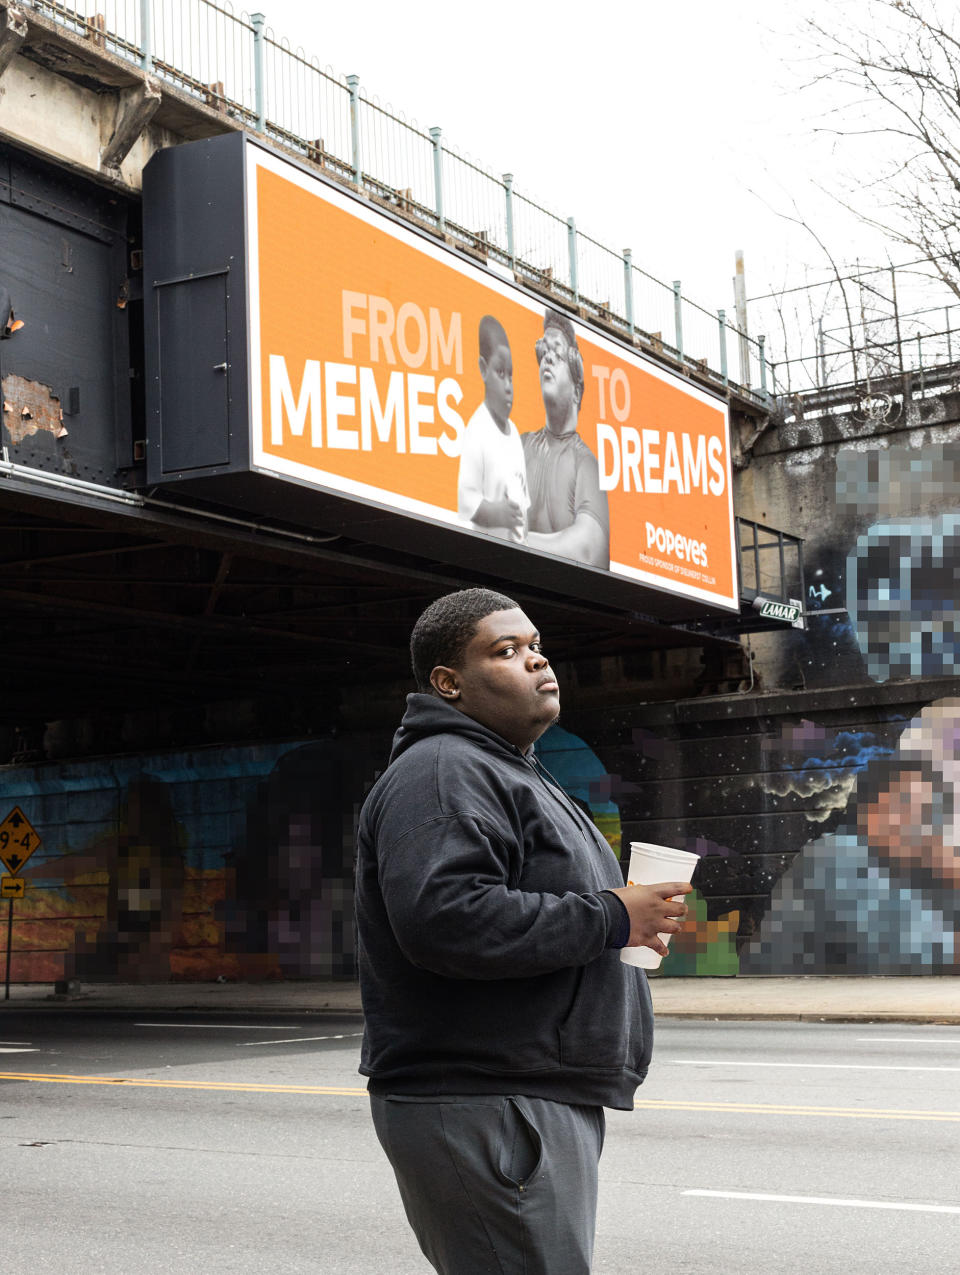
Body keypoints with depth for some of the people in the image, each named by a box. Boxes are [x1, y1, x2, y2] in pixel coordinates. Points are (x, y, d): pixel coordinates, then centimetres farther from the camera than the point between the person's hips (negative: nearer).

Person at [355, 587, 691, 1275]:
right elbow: (445, 919, -29)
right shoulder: (442, 772, -13)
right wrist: (611, 918, -20)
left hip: (546, 1104, 11)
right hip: (484, 1113, -11)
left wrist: (632, 914, 17)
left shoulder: (510, 774, 23)